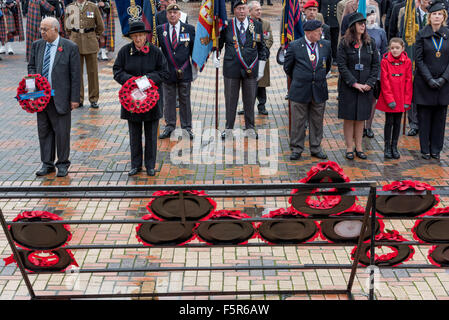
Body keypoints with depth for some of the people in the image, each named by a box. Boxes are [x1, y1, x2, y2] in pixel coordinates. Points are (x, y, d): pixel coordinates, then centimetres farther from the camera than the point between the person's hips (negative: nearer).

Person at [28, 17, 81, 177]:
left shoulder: (70, 47, -7)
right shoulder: (37, 45, 7)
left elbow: (75, 75, -6)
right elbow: (31, 66, 20)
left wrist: (75, 98, -9)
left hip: (60, 97, -5)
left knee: (61, 131, 2)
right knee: (44, 131, 10)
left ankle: (63, 164, 17)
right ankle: (47, 164, 21)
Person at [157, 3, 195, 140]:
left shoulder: (189, 29, 2)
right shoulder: (160, 30, 3)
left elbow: (194, 49, 5)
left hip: (185, 72, -1)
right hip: (168, 72, 1)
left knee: (185, 100, 7)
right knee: (168, 100, 7)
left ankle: (187, 127, 15)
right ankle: (169, 126, 17)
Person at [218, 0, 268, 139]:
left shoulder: (257, 25, 3)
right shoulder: (227, 25, 0)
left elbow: (262, 48, 9)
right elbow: (218, 44, 12)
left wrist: (261, 69, 6)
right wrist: (215, 58, -1)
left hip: (251, 69, 1)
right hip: (231, 69, -1)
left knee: (250, 100, 8)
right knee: (230, 99, 6)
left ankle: (250, 127, 22)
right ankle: (229, 127, 17)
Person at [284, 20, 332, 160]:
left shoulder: (326, 45, 2)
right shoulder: (294, 46, -7)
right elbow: (287, 67, 6)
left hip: (319, 91, 3)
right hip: (300, 91, -3)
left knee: (317, 121, 11)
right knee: (298, 122, 4)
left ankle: (316, 148, 22)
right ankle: (296, 149, 15)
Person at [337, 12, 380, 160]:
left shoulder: (370, 43, 6)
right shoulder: (345, 43, -4)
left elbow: (376, 64, 6)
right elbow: (341, 65, -9)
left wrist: (370, 83, -7)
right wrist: (354, 83, -15)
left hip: (365, 87, 3)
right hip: (348, 86, -3)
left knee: (361, 117, 7)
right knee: (349, 117, 1)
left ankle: (359, 147, 15)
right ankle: (349, 148, 9)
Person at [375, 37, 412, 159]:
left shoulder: (407, 62, 1)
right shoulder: (385, 61, -6)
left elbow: (408, 81, 2)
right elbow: (384, 81, -7)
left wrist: (407, 100, -3)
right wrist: (390, 99, -12)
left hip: (401, 99, 2)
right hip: (388, 99, -2)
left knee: (397, 122, 9)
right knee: (389, 122, 2)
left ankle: (394, 147, 18)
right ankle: (387, 148, 13)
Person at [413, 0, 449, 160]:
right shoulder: (422, 34, -1)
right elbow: (418, 59, -4)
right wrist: (429, 79, -12)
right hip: (424, 83, -2)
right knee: (424, 116, 3)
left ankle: (436, 149, 17)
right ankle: (425, 149, 13)